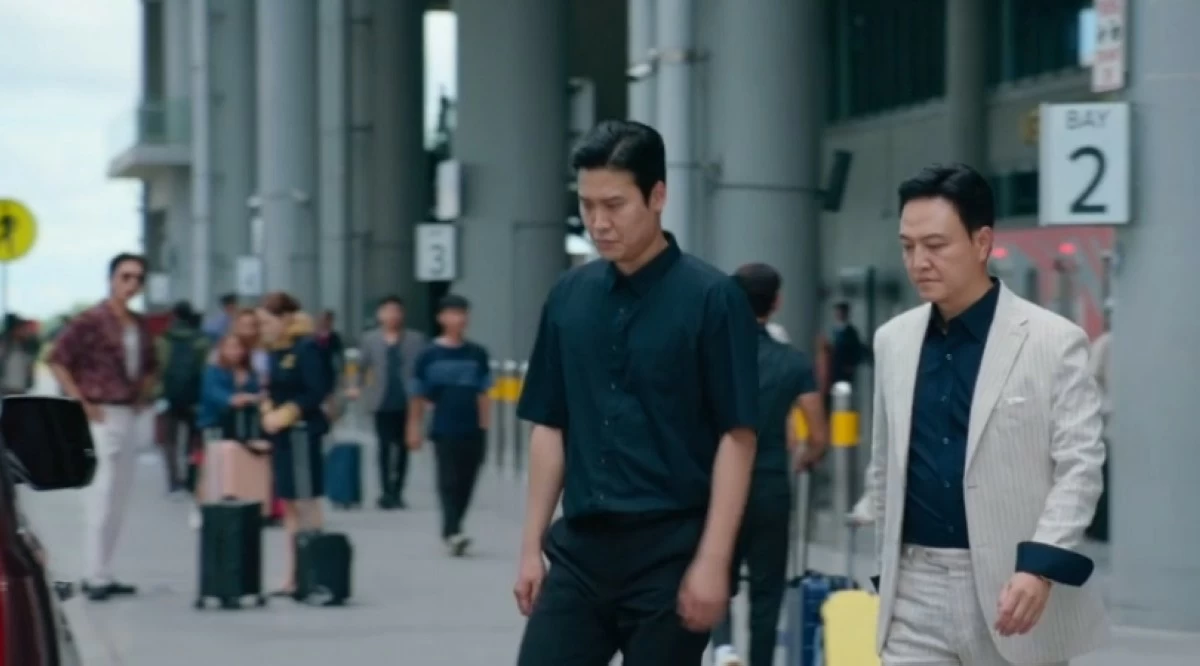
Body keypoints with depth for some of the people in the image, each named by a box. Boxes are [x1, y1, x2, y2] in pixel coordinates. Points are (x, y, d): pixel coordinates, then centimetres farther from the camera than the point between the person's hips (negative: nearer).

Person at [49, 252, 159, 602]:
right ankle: (96, 577, -2)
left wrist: (144, 397, 11)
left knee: (119, 503, 9)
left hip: (130, 417, 7)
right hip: (101, 417, -7)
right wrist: (81, 404, -14)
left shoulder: (140, 325, 11)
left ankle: (102, 574, 16)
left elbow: (150, 366, 26)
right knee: (101, 499, -7)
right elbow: (58, 360, -13)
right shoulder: (91, 320, -11)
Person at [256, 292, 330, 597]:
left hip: (301, 433, -9)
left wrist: (284, 416, -16)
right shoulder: (276, 353, 12)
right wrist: (268, 413, -4)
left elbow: (317, 392, -17)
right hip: (281, 435, 9)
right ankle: (292, 577, 16)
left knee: (306, 504, -6)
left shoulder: (306, 349, -12)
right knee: (289, 505, 11)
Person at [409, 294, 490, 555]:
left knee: (466, 484, 6)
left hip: (472, 431, 3)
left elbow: (483, 394, 11)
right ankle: (452, 533, -12)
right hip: (444, 430, -3)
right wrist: (414, 429, 7)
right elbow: (418, 397, 6)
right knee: (449, 482, -9)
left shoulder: (477, 354, 5)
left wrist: (484, 427, 8)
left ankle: (451, 531, 19)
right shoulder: (430, 355, 0)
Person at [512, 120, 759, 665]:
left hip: (669, 553, -4)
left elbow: (737, 437, -9)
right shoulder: (569, 298, 8)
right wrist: (531, 546, 9)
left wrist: (712, 560, -15)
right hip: (580, 549, 5)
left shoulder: (711, 299, -7)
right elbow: (550, 428, 13)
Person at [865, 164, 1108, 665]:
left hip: (1015, 585, -3)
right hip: (917, 588, 3)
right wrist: (887, 571, 14)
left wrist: (1041, 567, -22)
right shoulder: (893, 341, 9)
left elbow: (1080, 464, -10)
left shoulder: (1054, 340, -6)